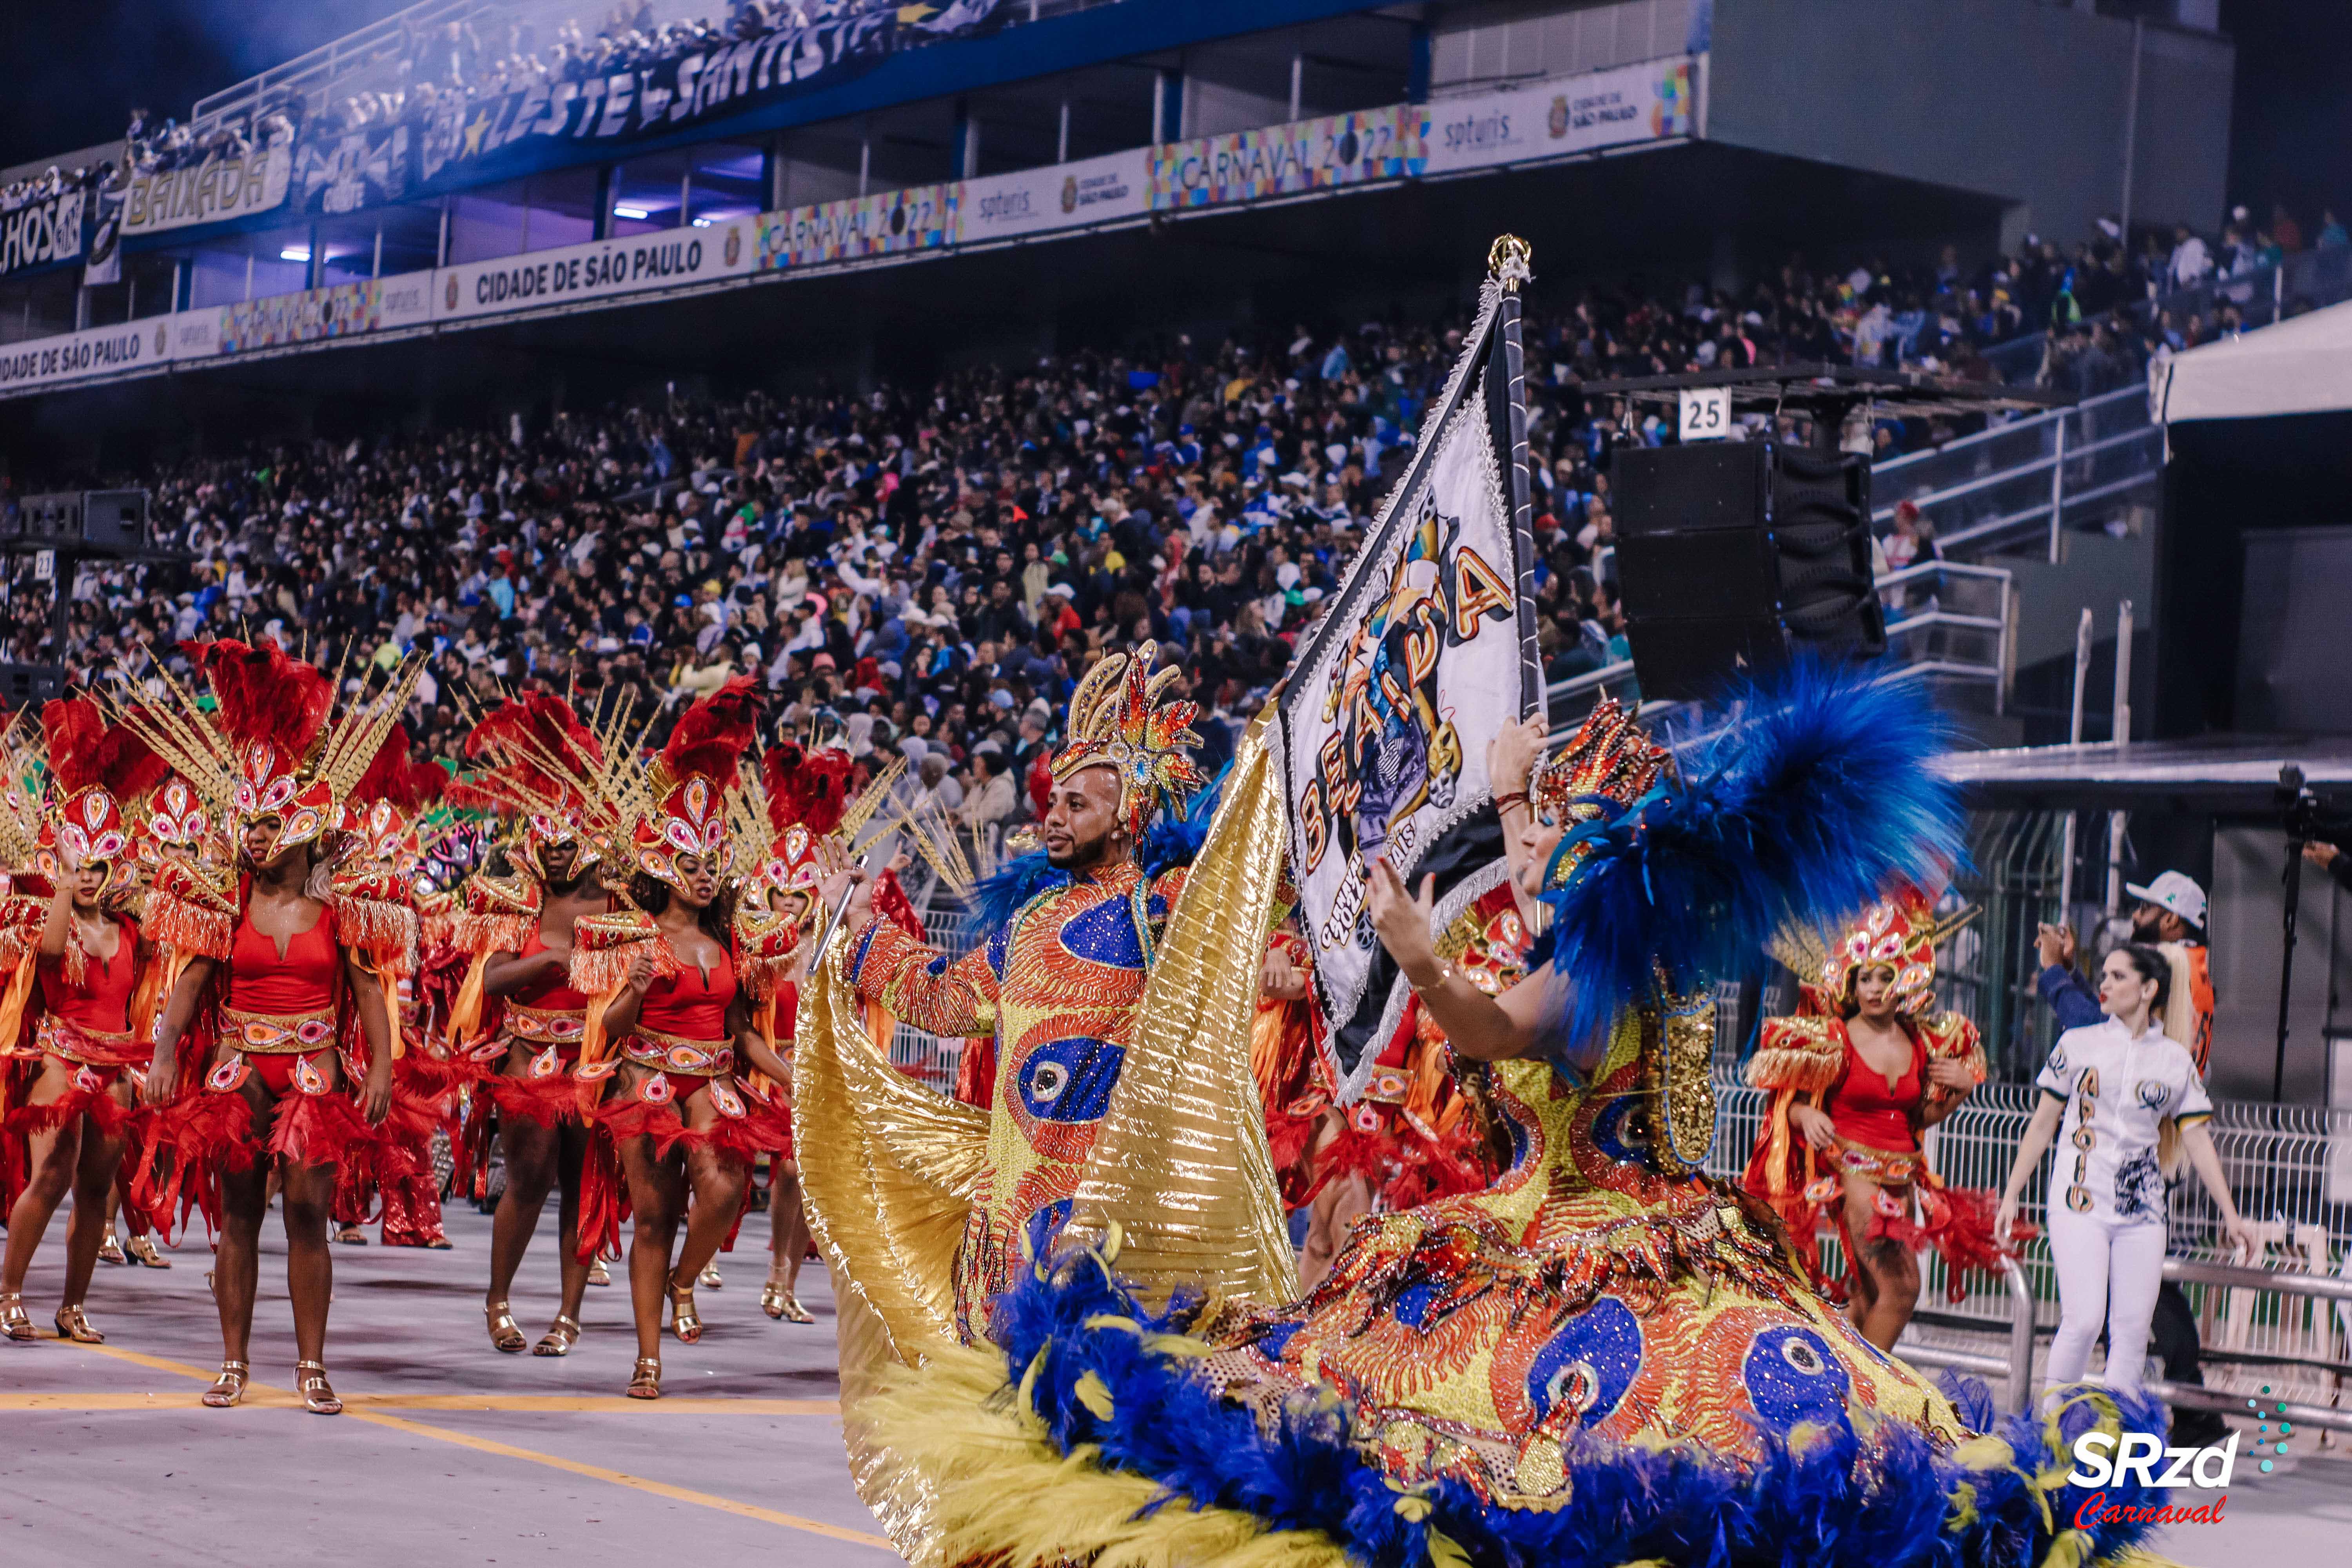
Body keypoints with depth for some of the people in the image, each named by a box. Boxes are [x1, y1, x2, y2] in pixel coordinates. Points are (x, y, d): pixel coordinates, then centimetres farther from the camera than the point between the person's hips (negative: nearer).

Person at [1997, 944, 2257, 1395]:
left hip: (2142, 1207, 2)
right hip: (2080, 1203, -2)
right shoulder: (2078, 1044, 6)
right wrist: (2011, 1195, 6)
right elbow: (2042, 1125, 9)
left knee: (2133, 1329, -1)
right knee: (2084, 1320, -15)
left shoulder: (2176, 1060, 9)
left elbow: (2198, 1141, 10)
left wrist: (2230, 1214, 6)